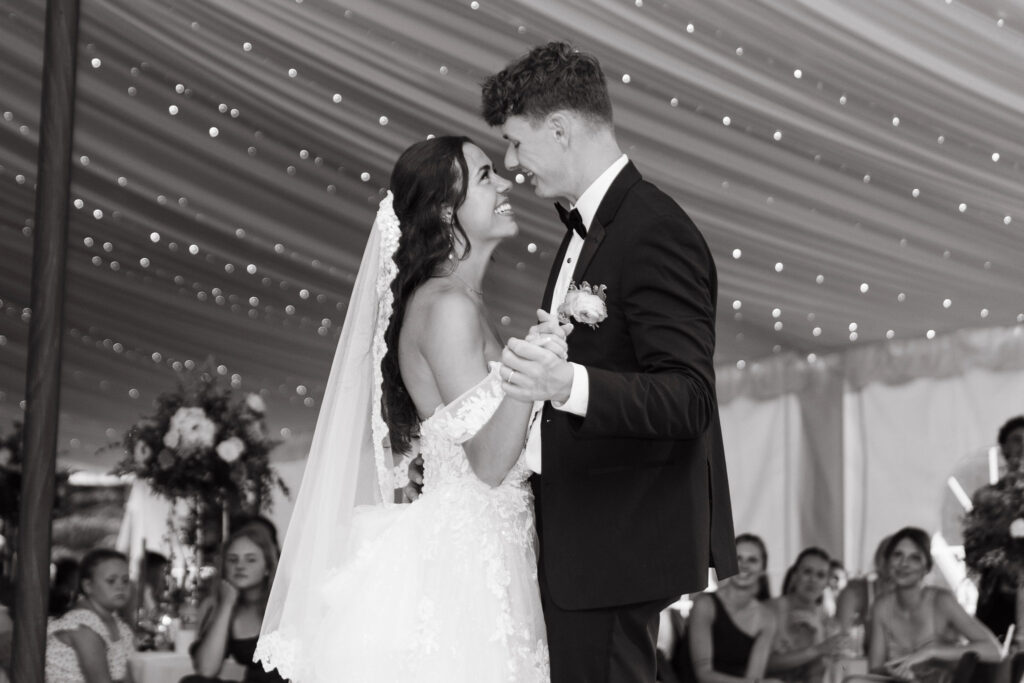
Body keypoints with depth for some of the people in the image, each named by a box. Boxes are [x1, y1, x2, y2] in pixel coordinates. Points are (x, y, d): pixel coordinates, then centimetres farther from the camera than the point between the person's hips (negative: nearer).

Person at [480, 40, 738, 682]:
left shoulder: (657, 232, -16)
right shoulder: (588, 228, 16)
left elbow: (689, 400, -24)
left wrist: (569, 384, -38)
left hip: (615, 547, -10)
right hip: (577, 534, 10)